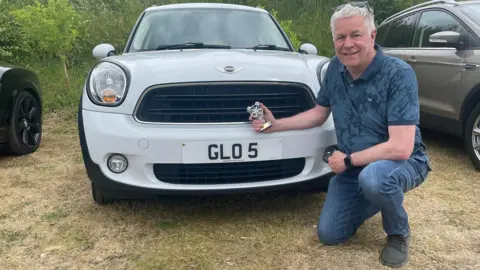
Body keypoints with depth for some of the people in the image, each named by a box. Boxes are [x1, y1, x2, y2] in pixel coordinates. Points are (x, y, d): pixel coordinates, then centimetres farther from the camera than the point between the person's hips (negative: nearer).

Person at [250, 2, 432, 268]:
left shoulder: (399, 74, -25)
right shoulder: (336, 68, -6)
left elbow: (400, 148, -30)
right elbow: (319, 113, 11)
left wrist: (347, 160, -21)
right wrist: (275, 124, 5)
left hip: (403, 162, -5)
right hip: (352, 166, 6)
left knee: (372, 177, -41)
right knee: (329, 234, 4)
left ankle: (399, 233, -8)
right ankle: (377, 198, 29)